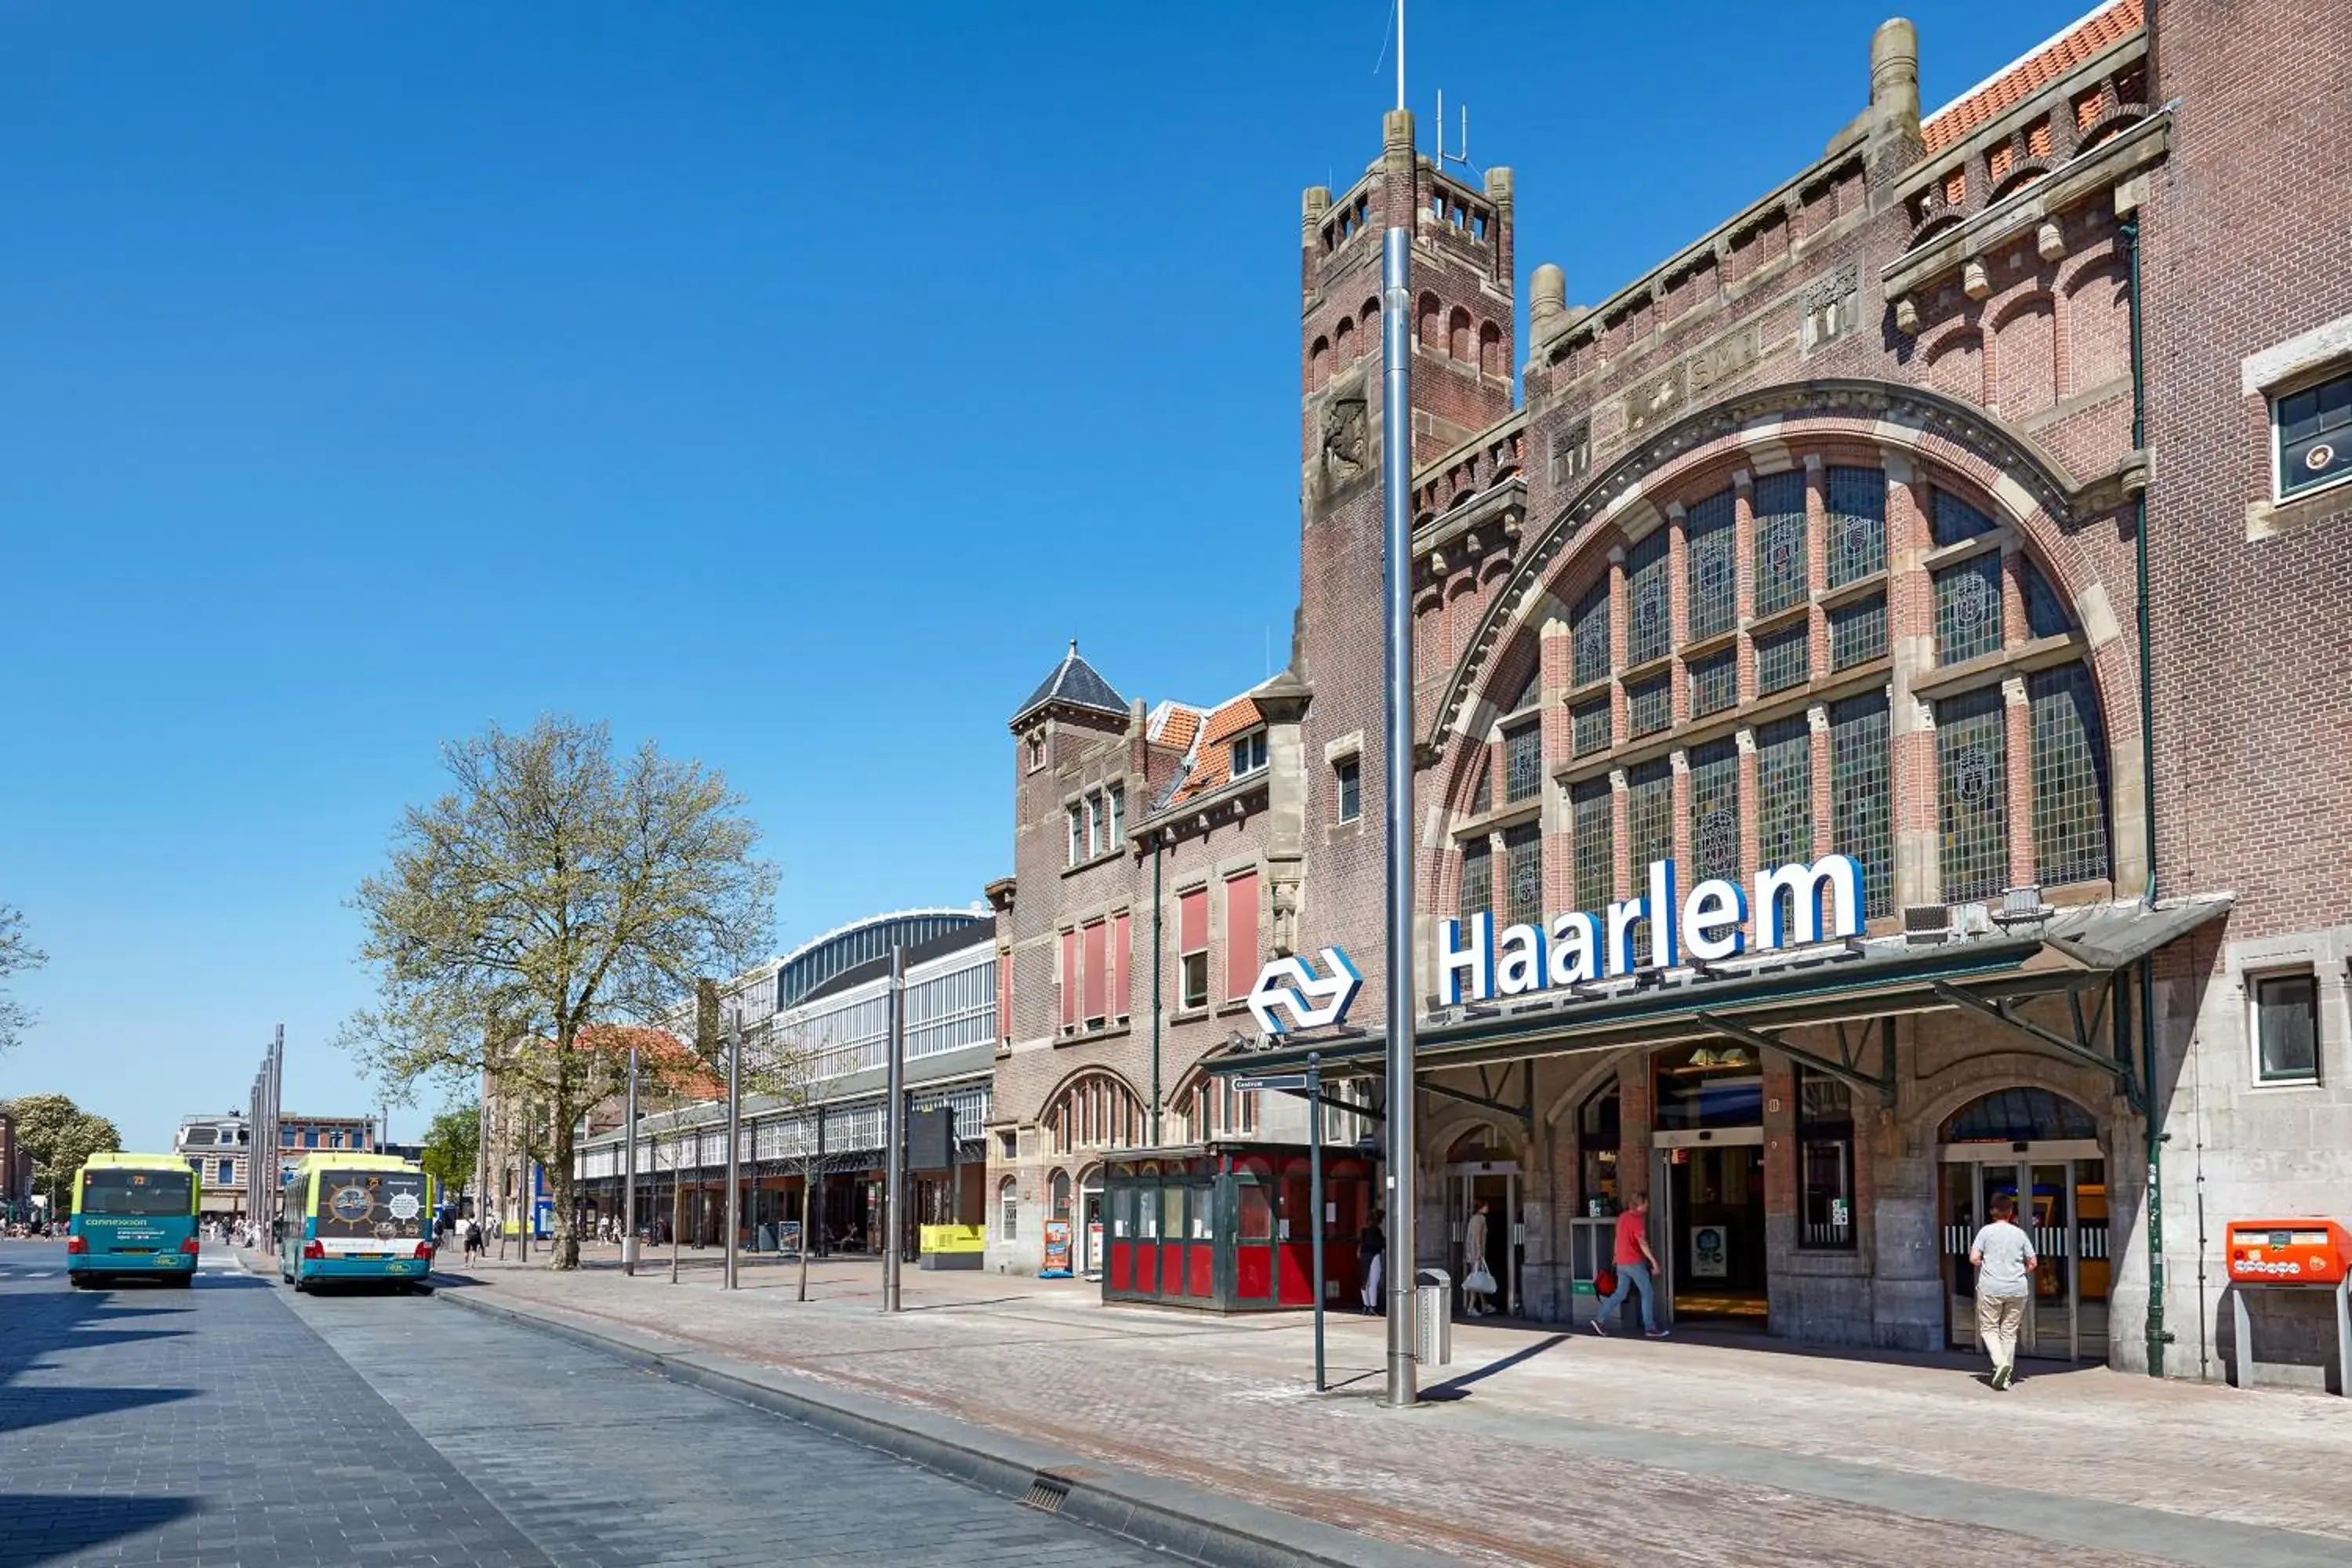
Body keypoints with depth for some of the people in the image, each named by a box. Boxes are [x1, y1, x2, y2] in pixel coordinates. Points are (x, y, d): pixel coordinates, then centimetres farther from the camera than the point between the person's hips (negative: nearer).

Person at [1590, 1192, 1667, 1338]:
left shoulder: (1622, 1217, 11)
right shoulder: (1637, 1220, -15)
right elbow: (1642, 1243, -23)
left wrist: (1616, 1255, 32)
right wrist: (1653, 1260, -22)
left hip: (1621, 1263, 8)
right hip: (1634, 1263, -8)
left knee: (1620, 1293, 11)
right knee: (1647, 1293, 2)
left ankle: (1601, 1320, 3)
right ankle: (1650, 1328, 5)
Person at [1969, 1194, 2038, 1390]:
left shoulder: (1986, 1231, -3)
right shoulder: (2020, 1234, 4)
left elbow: (1974, 1259, -8)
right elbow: (2033, 1262, 6)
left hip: (1991, 1288, -3)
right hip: (2017, 1289, 3)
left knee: (1989, 1328, 6)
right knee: (2009, 1331, 9)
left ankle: (2000, 1362, -17)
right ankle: (2007, 1376, 9)